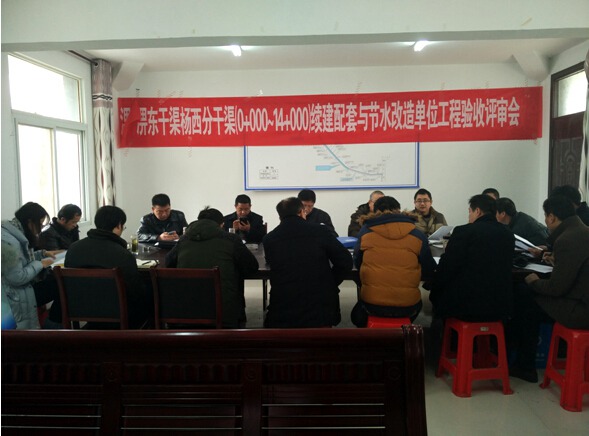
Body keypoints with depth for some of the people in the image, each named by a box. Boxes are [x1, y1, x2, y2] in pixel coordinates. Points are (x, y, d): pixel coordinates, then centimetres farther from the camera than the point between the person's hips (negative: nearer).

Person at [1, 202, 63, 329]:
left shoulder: (17, 233, 5)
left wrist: (43, 253, 9)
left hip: (24, 286, 10)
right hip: (15, 296, -10)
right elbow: (16, 278, -29)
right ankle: (53, 324, 9)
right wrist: (40, 264, -17)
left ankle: (53, 324, 10)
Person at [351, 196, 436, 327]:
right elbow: (429, 270, 6)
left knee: (358, 313, 36)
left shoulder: (365, 231, -2)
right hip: (407, 307, 1)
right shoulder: (417, 235, -3)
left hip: (372, 304, 0)